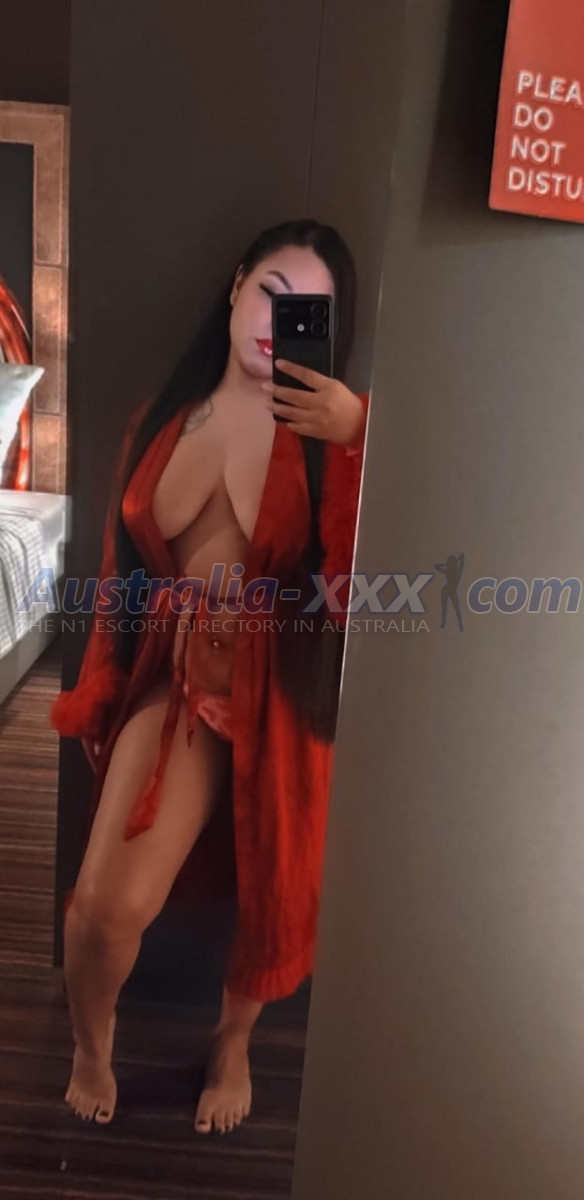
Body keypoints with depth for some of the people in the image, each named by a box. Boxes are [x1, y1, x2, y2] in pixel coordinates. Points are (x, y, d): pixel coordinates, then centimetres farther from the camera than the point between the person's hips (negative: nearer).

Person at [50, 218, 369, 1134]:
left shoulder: (327, 430, -7)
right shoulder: (163, 415, 3)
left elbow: (354, 579, -21)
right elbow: (120, 566, 10)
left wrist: (357, 441, -28)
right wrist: (97, 689, 14)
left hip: (272, 688, -1)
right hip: (169, 675, 2)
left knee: (269, 889, 11)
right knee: (103, 903, -6)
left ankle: (234, 1045, 47)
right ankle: (92, 1042, 32)